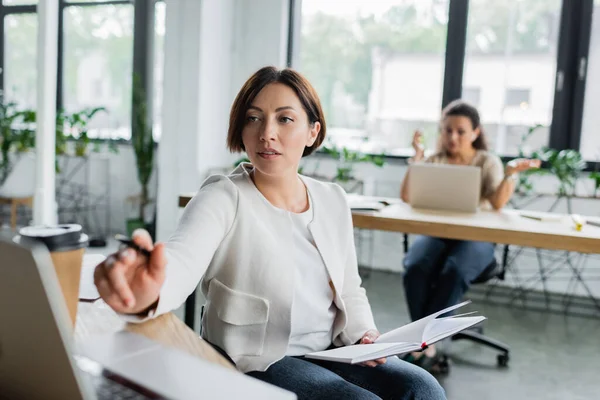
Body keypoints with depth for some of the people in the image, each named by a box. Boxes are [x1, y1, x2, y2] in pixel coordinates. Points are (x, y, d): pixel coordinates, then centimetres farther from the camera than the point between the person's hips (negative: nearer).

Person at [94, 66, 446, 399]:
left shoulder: (334, 200, 4)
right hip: (254, 363, -5)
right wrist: (148, 292, -58)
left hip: (329, 354, 5)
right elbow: (182, 258, -35)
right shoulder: (223, 198, -14)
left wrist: (362, 335, -7)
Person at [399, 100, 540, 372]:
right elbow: (406, 197, -3)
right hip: (435, 234, 2)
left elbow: (497, 203, -9)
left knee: (454, 272, -35)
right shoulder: (434, 161, 11)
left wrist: (511, 174, -22)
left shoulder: (488, 162, 7)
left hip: (475, 237, -1)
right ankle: (427, 344, -20)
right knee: (415, 268, -32)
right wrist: (417, 158, -7)